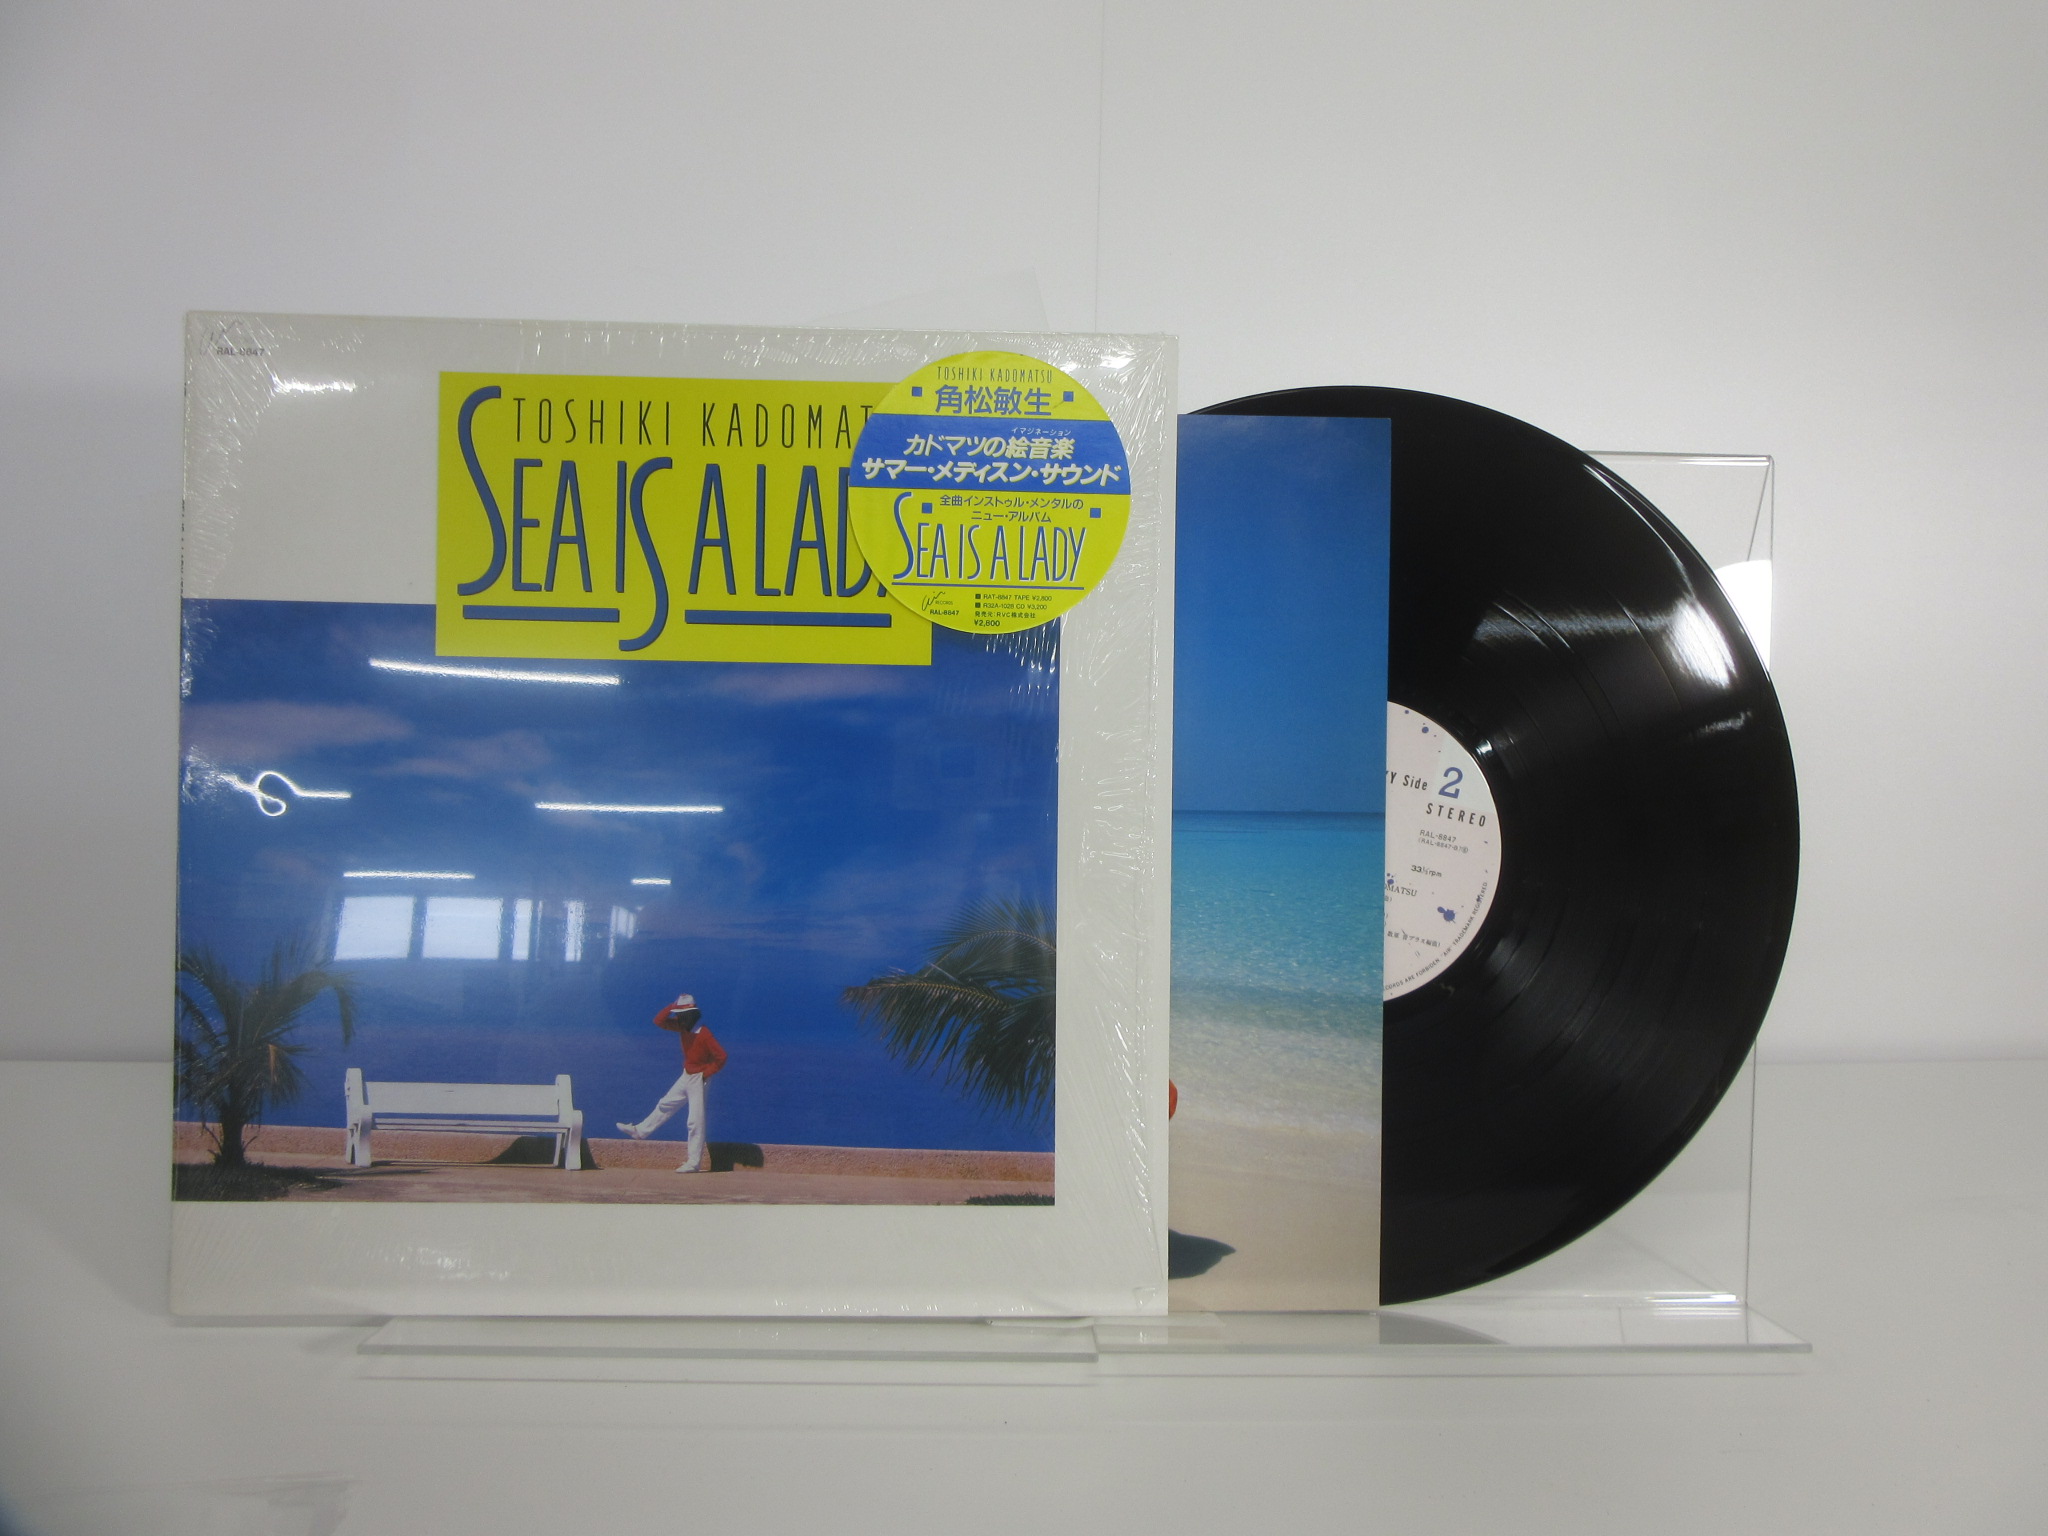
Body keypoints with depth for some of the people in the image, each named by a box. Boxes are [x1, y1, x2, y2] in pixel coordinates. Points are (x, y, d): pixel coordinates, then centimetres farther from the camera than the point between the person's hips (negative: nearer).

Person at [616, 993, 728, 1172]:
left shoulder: (704, 1034, -25)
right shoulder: (682, 1026, -1)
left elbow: (721, 1056, -26)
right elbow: (659, 1021, -2)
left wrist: (706, 1073, -18)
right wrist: (673, 1006, -15)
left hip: (698, 1079, -8)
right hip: (686, 1076, 8)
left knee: (696, 1121, -6)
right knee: (666, 1104, 20)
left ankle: (694, 1163, -3)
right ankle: (640, 1131, 35)